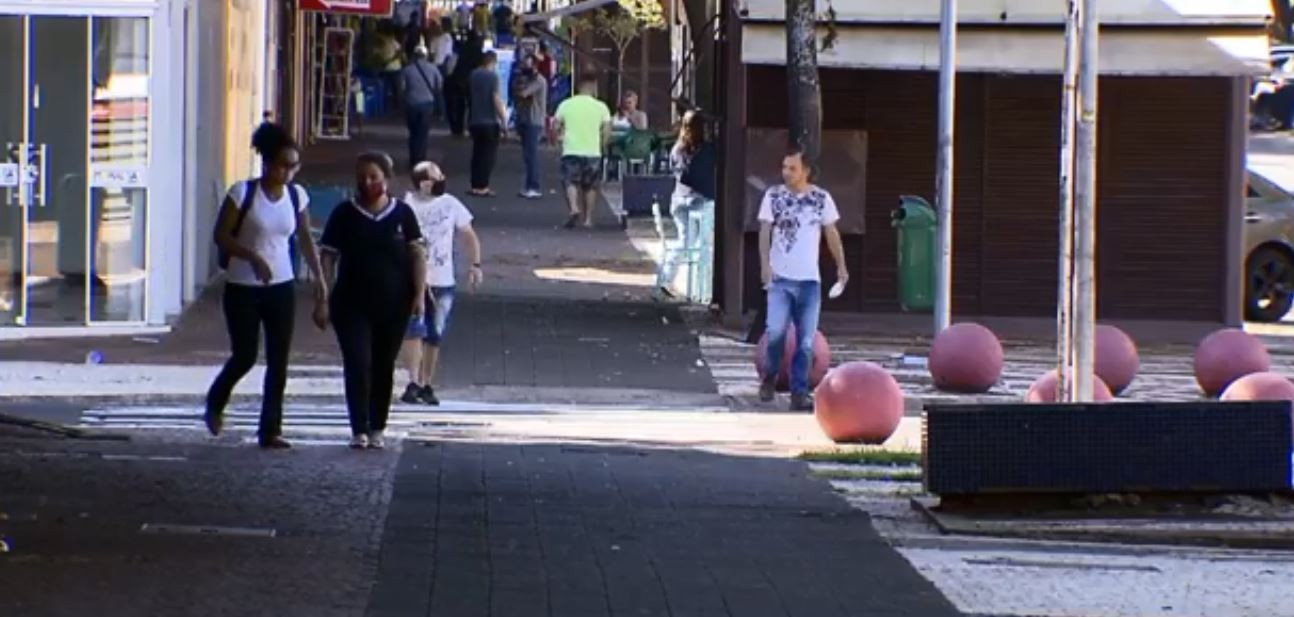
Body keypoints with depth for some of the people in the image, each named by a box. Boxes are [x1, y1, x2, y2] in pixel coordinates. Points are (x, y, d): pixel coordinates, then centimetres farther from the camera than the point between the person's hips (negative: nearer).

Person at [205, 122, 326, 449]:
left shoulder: (297, 196, 2)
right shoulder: (243, 193, -12)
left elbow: (305, 239, 13)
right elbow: (222, 236, -11)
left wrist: (318, 277, 6)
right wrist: (252, 256, -24)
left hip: (282, 287, 4)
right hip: (243, 287, -4)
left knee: (278, 362, 0)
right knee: (245, 356, -1)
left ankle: (270, 430, 4)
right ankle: (215, 404, 28)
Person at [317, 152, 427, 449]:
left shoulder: (402, 213, 1)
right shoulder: (345, 214, 0)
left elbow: (417, 255, 3)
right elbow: (328, 258, 0)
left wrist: (419, 293, -6)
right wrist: (323, 300, -5)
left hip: (393, 305, 1)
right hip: (352, 305, -1)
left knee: (384, 368, 8)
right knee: (357, 364, -10)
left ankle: (377, 428, 18)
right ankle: (359, 429, -6)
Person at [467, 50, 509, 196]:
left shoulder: (473, 75, 6)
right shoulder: (493, 76, -13)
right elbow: (496, 99, -17)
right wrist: (503, 121, -11)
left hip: (474, 121, 6)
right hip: (490, 121, -6)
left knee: (477, 153, 12)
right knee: (488, 154, 0)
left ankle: (475, 186, 10)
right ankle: (483, 186, -3)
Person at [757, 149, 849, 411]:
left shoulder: (822, 198, 4)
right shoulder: (773, 196, 1)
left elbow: (831, 233, 11)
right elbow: (765, 231, -2)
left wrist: (841, 266, 6)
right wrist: (765, 264, -15)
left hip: (809, 280, 1)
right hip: (780, 278, -1)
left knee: (806, 342, 0)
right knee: (776, 331, -16)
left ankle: (799, 394, 5)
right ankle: (770, 376, 10)